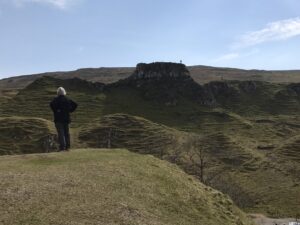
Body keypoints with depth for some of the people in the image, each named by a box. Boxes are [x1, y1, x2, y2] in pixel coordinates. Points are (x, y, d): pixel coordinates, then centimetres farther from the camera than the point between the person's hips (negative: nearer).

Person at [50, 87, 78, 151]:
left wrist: (55, 111, -11)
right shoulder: (67, 100, 8)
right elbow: (75, 105, 6)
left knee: (60, 133, -4)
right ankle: (67, 146, 13)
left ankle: (62, 147, -8)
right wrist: (69, 111, 7)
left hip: (58, 119, -4)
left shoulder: (56, 99, -5)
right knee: (66, 132, 11)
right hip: (66, 118, 4)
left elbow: (51, 104, -23)